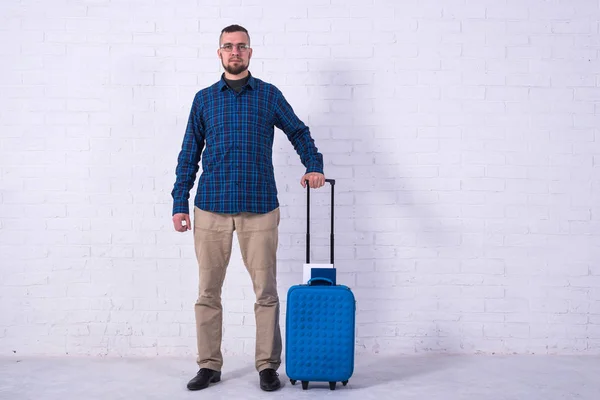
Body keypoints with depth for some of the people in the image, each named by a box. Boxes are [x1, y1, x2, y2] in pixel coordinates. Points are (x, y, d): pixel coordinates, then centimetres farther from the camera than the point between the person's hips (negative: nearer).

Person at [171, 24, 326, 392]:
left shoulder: (270, 95, 7)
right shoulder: (204, 99, 10)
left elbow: (299, 132, 15)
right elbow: (189, 154, 10)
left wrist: (314, 166, -3)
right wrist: (180, 203, 4)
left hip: (260, 209, -1)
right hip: (211, 209, 1)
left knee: (266, 291, 1)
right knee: (208, 292, 5)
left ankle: (268, 366, 12)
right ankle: (209, 365, 16)